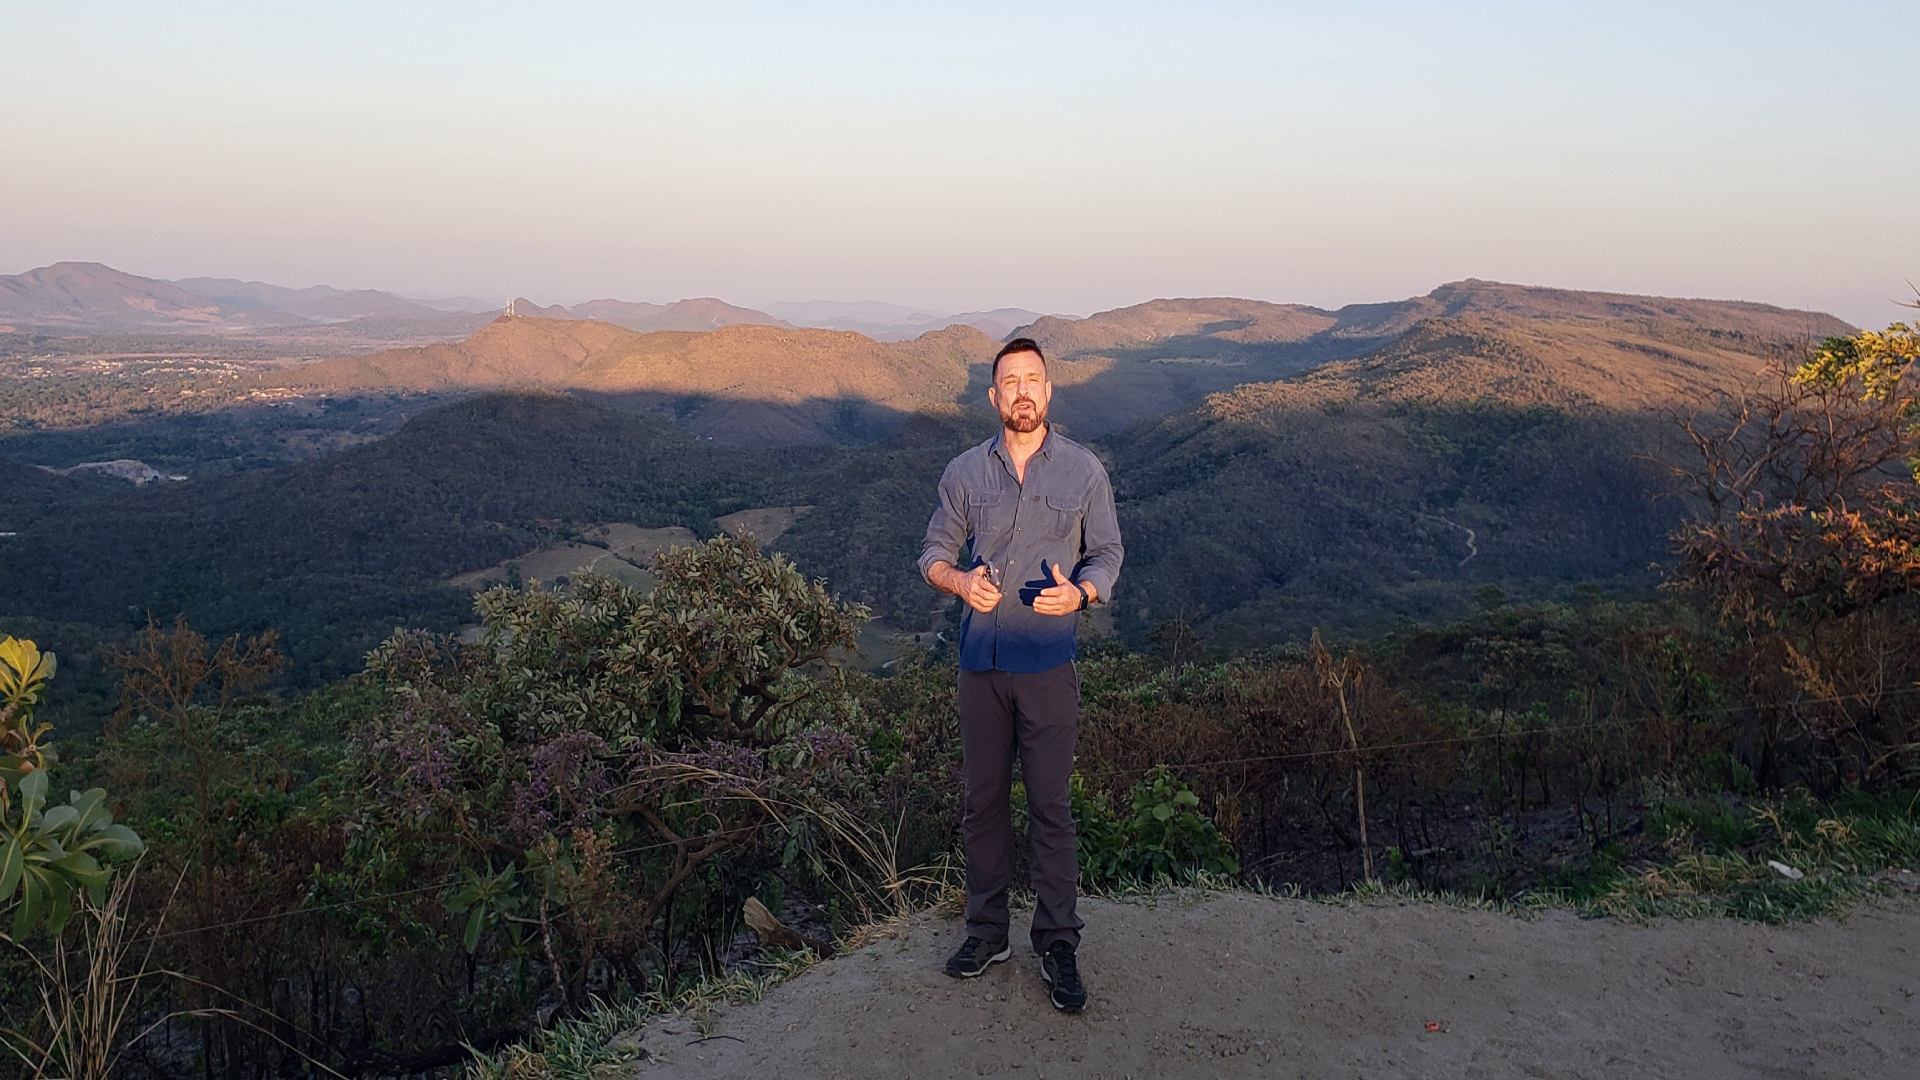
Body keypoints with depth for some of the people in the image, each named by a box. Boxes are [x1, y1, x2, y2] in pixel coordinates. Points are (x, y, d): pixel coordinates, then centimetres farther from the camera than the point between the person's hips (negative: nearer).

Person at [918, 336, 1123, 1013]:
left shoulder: (1084, 471, 1)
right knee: (983, 800, 11)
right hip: (980, 659, 2)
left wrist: (1079, 593, -17)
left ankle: (1057, 945, 15)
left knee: (1050, 807, 2)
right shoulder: (965, 473, 5)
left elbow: (1107, 553, 5)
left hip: (1048, 662, -2)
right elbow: (934, 552, 10)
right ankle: (987, 931, 26)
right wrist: (960, 581, -13)